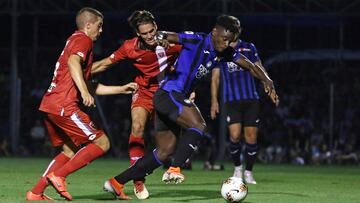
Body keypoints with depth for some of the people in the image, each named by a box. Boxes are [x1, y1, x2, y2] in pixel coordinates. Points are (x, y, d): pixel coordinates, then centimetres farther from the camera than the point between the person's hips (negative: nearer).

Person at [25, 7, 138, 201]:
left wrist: (121, 89, 32)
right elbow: (73, 62, -24)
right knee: (102, 143, -6)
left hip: (49, 105, 10)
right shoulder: (83, 40, -1)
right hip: (64, 106, -10)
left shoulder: (75, 40, 29)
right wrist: (84, 92, -33)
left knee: (71, 150, 20)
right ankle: (58, 176, -11)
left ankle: (36, 192, 13)